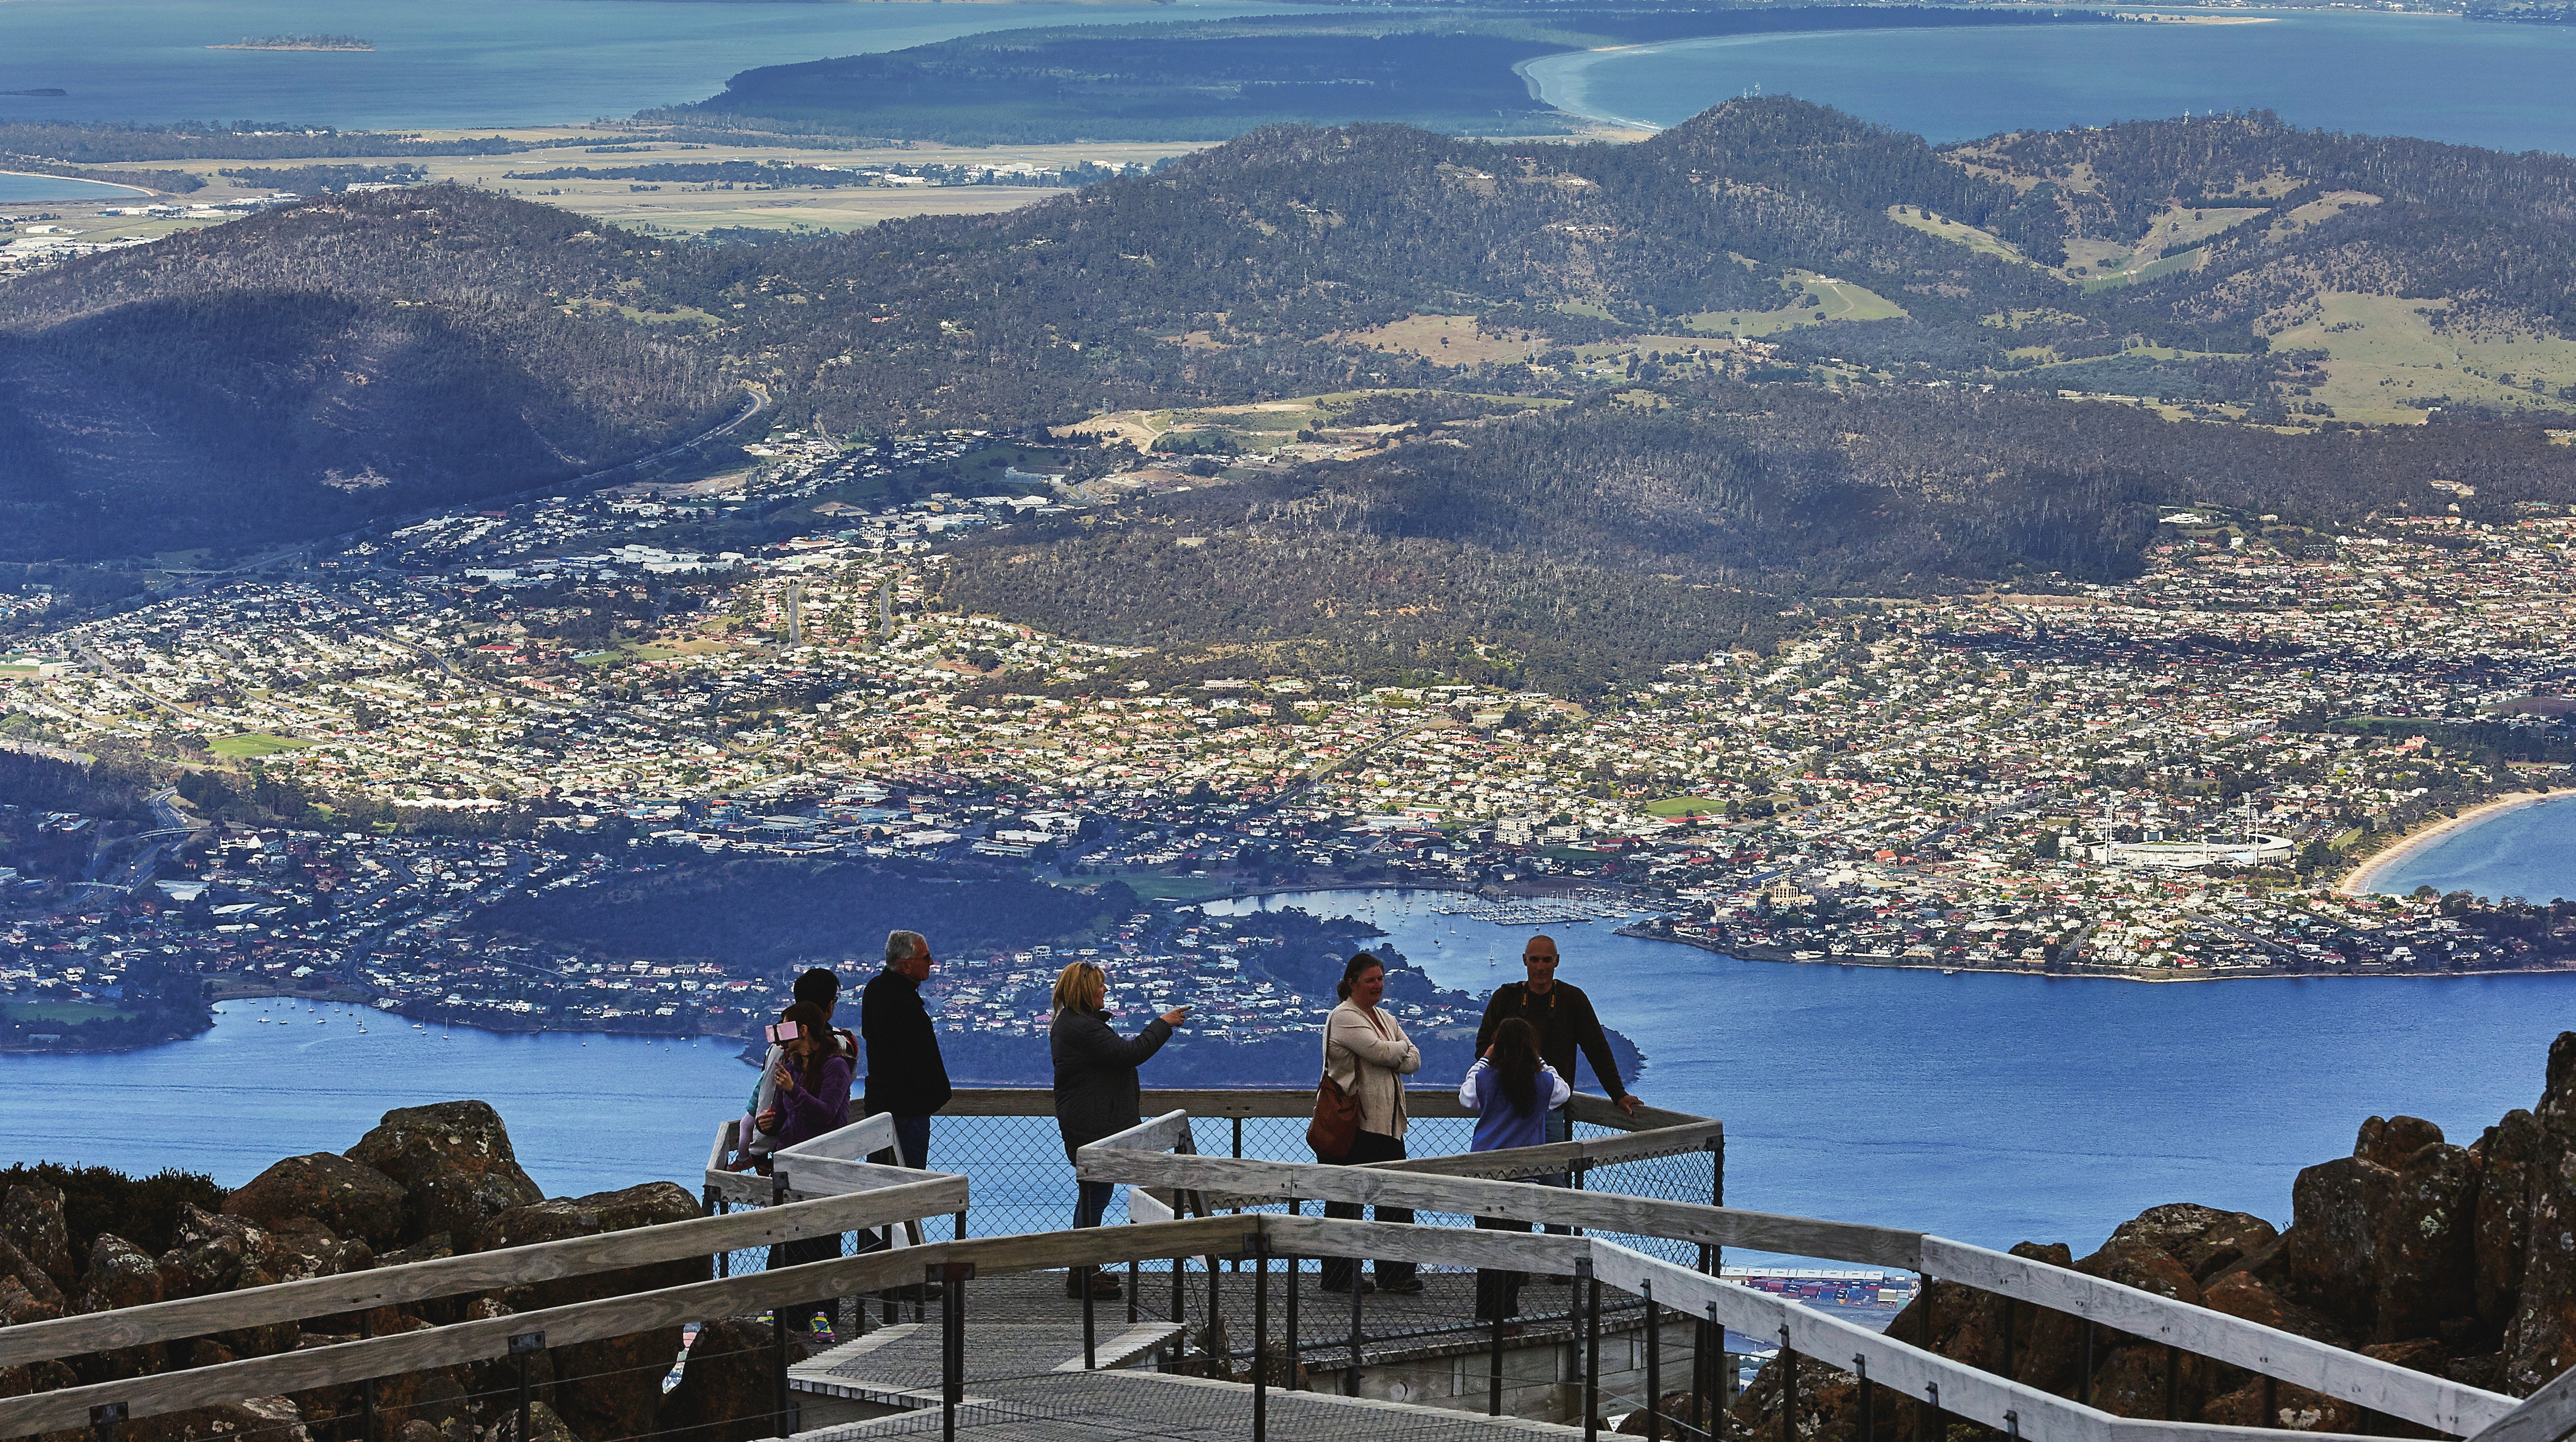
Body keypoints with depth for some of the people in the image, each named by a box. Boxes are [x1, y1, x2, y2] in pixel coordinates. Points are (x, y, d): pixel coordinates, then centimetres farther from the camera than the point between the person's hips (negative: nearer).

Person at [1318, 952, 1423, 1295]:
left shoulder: (1386, 1018, 18)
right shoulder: (1344, 1018, -9)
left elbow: (1414, 1061, 9)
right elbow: (1382, 1052, -19)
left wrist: (1390, 1056, -10)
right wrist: (1402, 1045, 2)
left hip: (1388, 1122, 8)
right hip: (1353, 1125, -8)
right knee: (1345, 1202, -2)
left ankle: (1395, 1275, 9)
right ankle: (1341, 1277, 4)